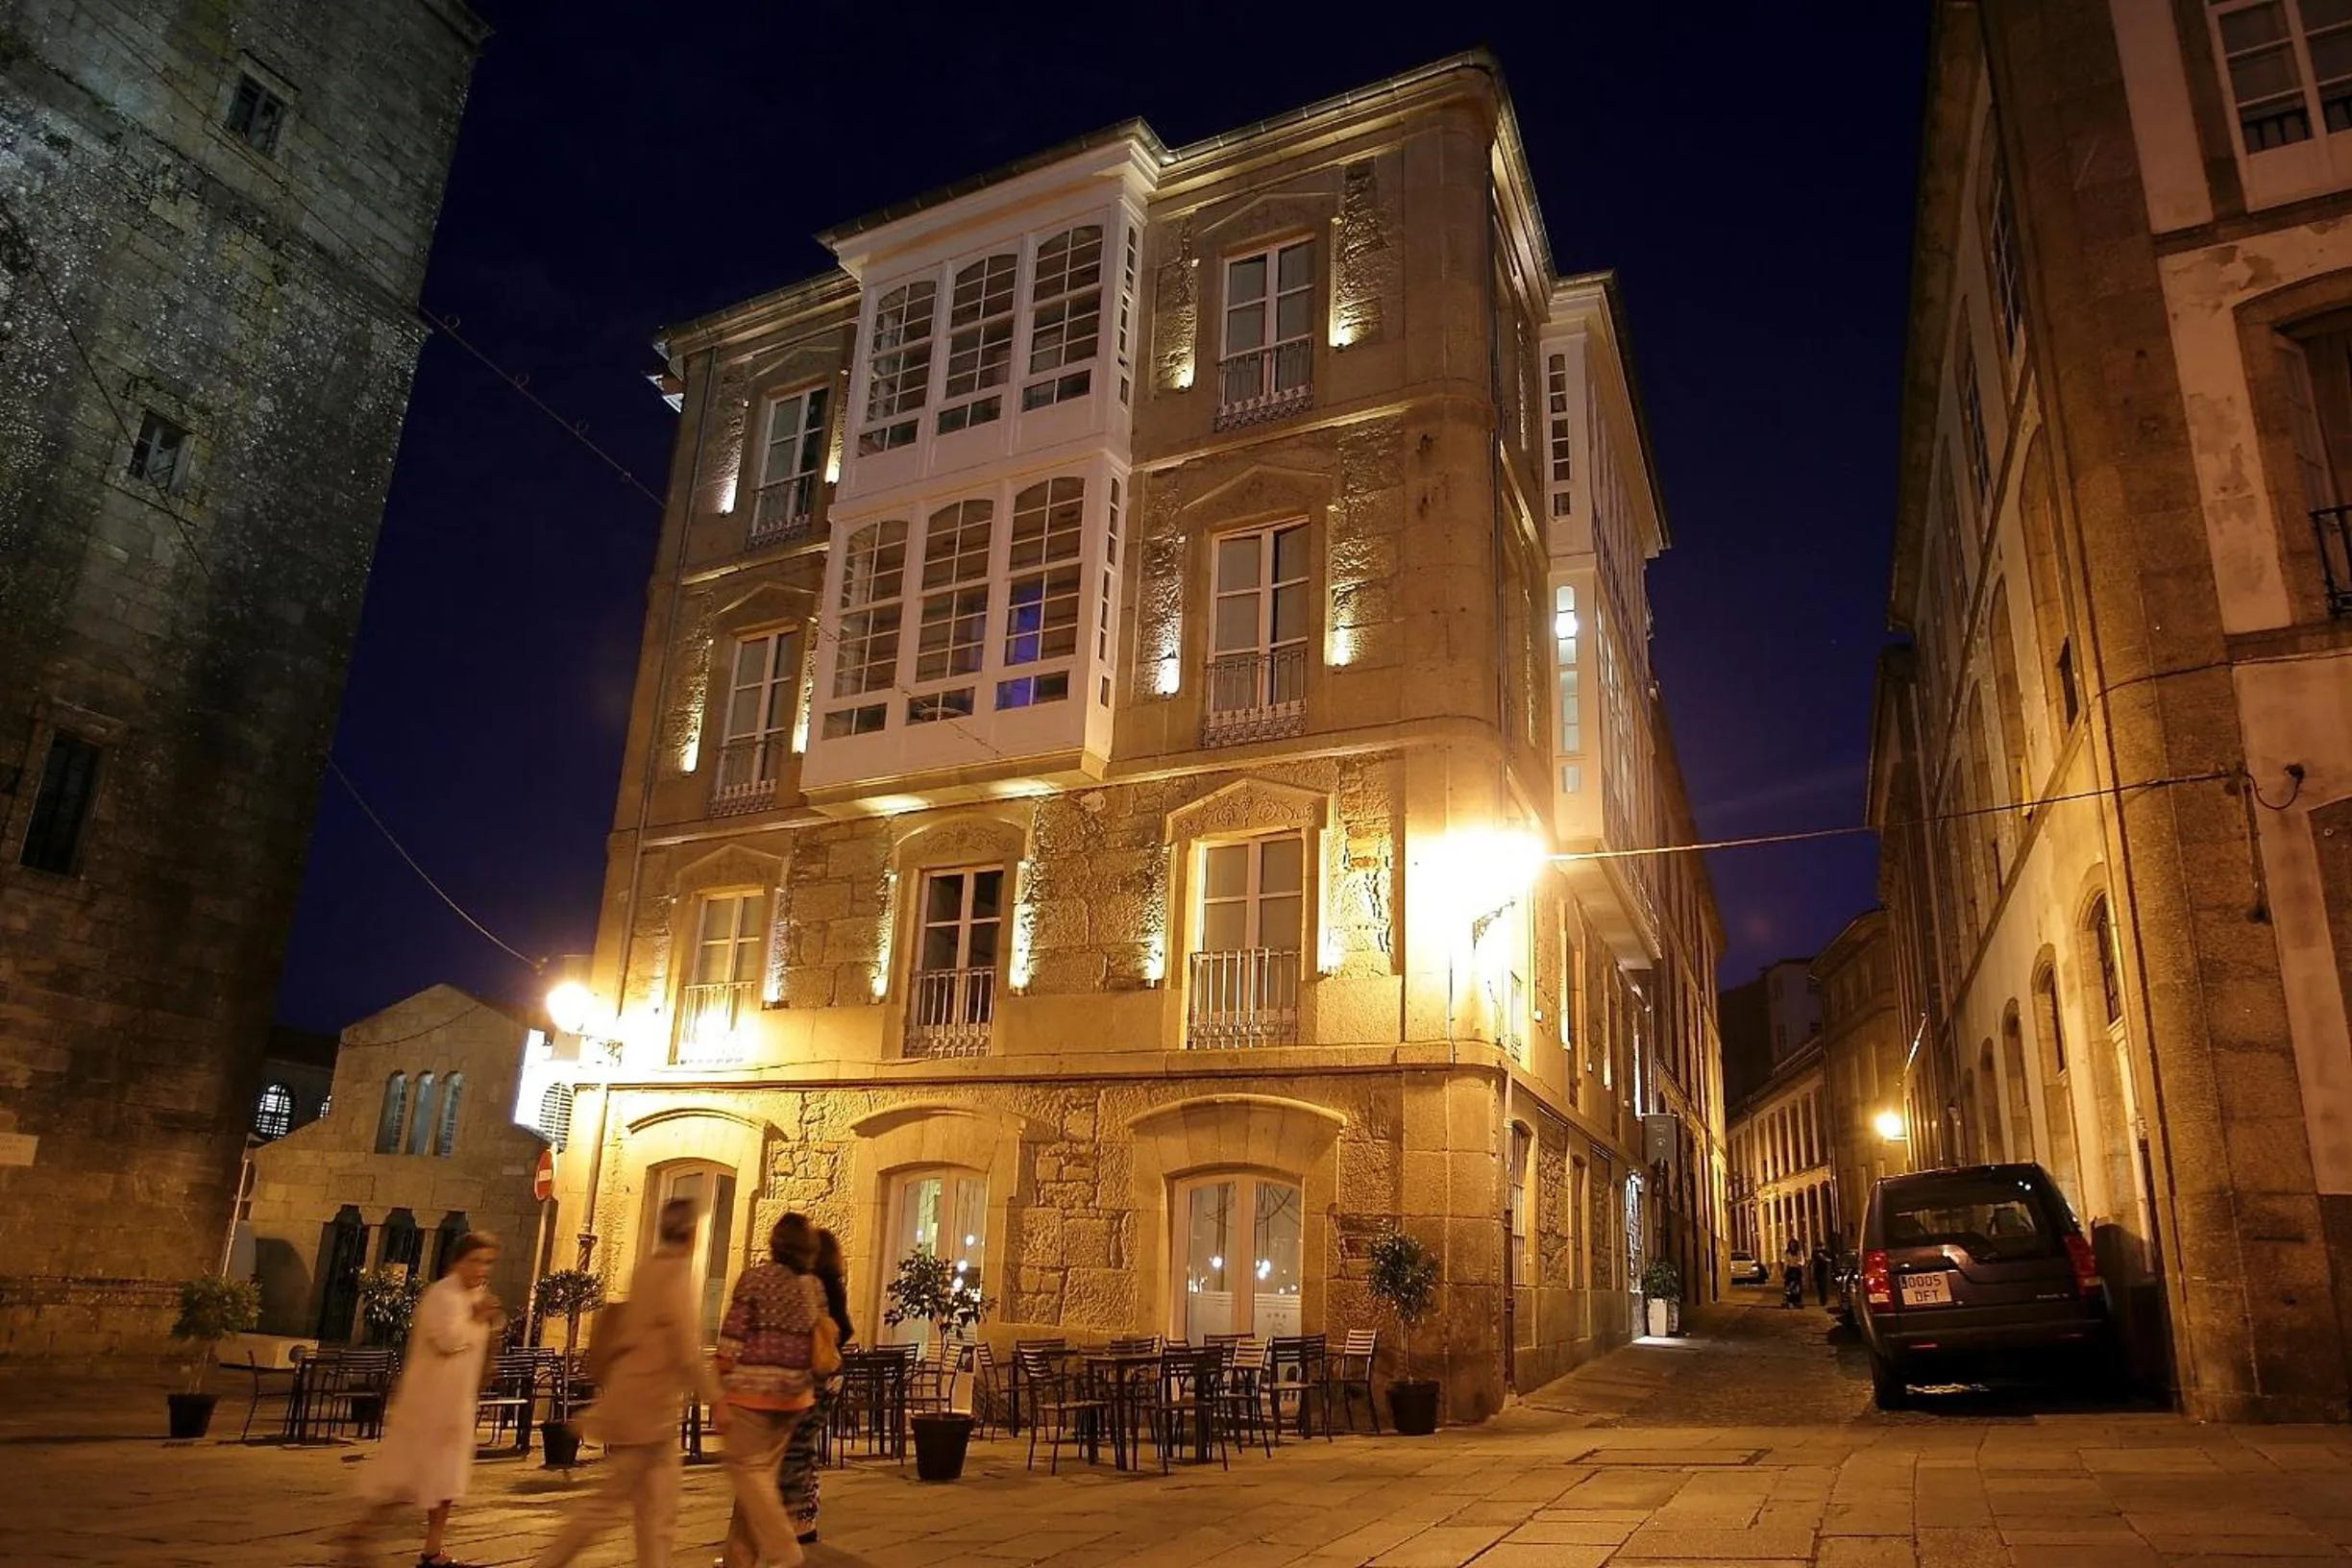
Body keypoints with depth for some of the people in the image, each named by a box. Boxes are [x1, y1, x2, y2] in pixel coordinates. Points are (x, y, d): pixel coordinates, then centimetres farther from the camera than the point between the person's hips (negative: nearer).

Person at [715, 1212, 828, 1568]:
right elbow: (820, 1344, 10)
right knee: (763, 1470, 14)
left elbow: (732, 1340, -10)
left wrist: (719, 1394, -7)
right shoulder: (814, 1287, 6)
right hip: (794, 1391, 5)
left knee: (747, 1468, 4)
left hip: (752, 1386, -5)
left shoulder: (755, 1278, -8)